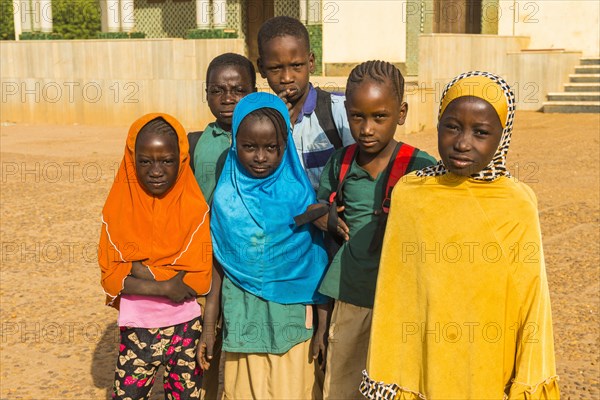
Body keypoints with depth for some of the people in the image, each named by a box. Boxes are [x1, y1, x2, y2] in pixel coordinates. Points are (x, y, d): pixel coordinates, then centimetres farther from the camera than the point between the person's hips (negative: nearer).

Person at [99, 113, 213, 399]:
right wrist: (165, 287, -18)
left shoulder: (195, 208, -6)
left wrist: (139, 269, -15)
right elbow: (110, 277, -7)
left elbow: (201, 277, -13)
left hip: (186, 326, 0)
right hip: (136, 327, 1)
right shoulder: (119, 209, -3)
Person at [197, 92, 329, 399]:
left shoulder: (299, 194, -6)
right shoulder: (226, 196, -2)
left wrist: (322, 328, 0)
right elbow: (218, 261, 4)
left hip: (291, 316, -1)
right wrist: (208, 327, 7)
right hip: (242, 317, 2)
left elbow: (316, 261, -2)